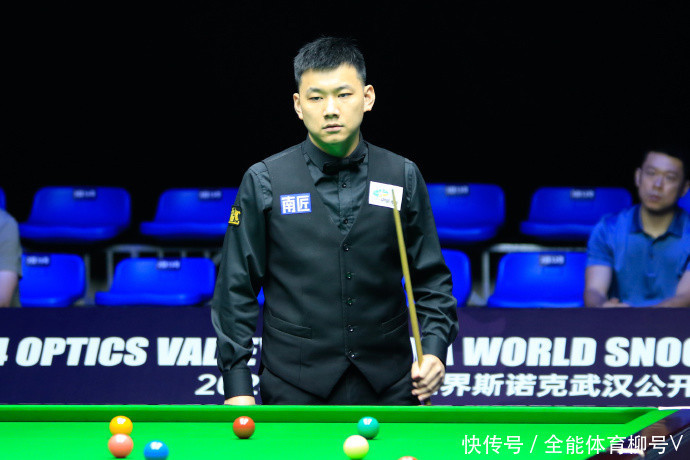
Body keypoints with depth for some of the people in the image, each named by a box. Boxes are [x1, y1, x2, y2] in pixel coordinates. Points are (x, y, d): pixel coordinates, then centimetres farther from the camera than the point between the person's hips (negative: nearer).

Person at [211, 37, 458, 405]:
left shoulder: (403, 178, 4)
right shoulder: (264, 182, -2)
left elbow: (431, 278, 9)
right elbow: (236, 289, 1)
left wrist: (434, 348, -6)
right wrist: (237, 385, -4)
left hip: (388, 388, 2)